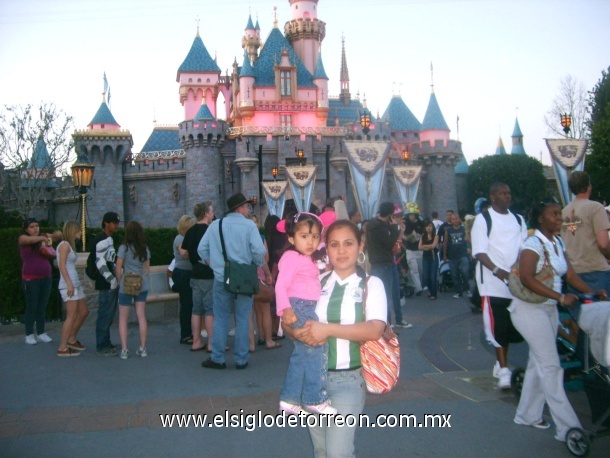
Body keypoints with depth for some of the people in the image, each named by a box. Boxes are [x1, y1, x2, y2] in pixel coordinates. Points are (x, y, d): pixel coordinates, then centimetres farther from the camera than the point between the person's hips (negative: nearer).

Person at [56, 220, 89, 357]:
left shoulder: (70, 245, 20)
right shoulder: (65, 244, -7)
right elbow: (62, 265, -15)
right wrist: (69, 283, -21)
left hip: (75, 284, 10)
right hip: (69, 285, -10)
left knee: (84, 312, 14)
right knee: (72, 316, -10)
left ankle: (71, 340, 26)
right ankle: (63, 348, -6)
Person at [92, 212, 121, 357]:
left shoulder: (108, 239, 18)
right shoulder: (102, 240, -15)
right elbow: (100, 263, -22)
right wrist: (112, 279, -22)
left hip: (111, 284, 10)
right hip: (106, 284, -10)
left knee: (109, 314, 16)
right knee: (105, 315, -6)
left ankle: (106, 343, 25)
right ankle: (102, 347, 0)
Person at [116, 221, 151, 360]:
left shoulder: (124, 248, -9)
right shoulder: (145, 248, 4)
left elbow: (118, 268, -8)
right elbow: (147, 268, 8)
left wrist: (120, 282, 5)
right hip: (142, 286, 4)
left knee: (123, 318, 5)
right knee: (141, 316, 7)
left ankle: (124, 349, 2)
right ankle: (142, 348, 9)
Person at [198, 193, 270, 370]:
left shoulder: (215, 225, 5)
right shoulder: (249, 225, -6)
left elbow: (202, 249, 4)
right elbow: (259, 251, -15)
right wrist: (262, 269, 1)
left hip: (221, 278, 2)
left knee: (220, 319, 10)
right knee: (242, 320, 7)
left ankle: (217, 358, 13)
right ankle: (241, 359, 11)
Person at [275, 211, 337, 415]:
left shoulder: (307, 259, 19)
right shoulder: (291, 257, -10)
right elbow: (281, 285, -19)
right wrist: (285, 309, -30)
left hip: (308, 308, 10)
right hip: (298, 307, -10)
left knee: (301, 354, 13)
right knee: (316, 345, -15)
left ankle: (290, 399, 22)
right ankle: (315, 398, -9)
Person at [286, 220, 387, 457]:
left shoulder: (371, 284, -4)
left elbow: (374, 330, -19)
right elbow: (287, 321, 5)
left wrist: (328, 329, -26)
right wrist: (301, 333, -17)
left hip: (349, 378, -4)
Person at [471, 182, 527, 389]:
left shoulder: (518, 219, 16)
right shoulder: (483, 219, -1)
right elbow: (479, 252, -8)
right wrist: (497, 270, -22)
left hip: (516, 281, 5)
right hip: (492, 281, -5)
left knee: (511, 326, 10)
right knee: (498, 326, -8)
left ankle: (500, 363, 26)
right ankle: (503, 369, -1)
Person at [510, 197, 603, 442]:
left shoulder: (557, 243, 11)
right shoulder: (533, 244, -15)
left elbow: (570, 275, 6)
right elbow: (527, 279, -26)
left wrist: (592, 292, -9)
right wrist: (561, 297, -28)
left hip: (549, 309, 8)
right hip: (530, 309, -8)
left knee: (538, 363, 14)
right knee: (551, 366, -8)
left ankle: (527, 414, 27)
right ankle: (567, 427, -4)